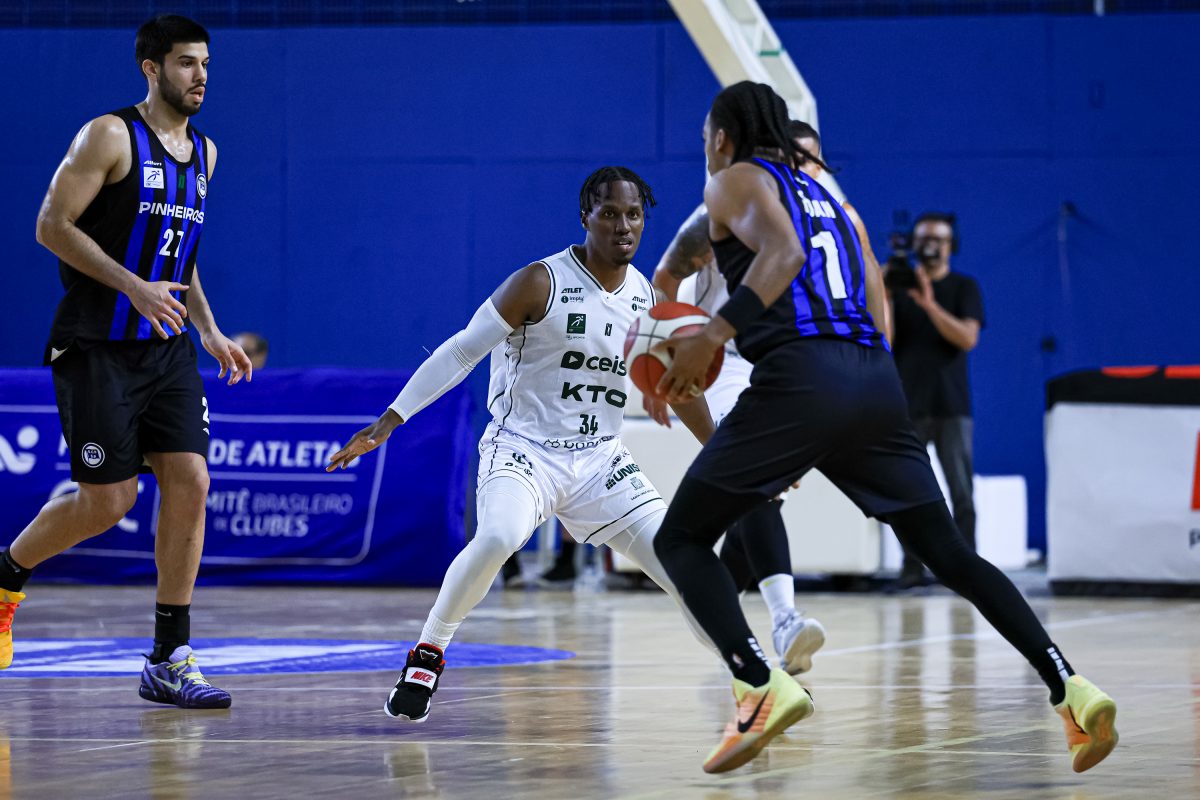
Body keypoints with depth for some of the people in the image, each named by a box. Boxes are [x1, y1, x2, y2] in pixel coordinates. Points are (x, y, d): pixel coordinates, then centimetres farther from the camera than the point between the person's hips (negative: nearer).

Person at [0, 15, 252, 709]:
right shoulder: (111, 136, -9)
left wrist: (211, 332, 14)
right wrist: (134, 286, -21)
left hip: (168, 349, 6)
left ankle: (171, 662, -2)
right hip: (98, 347, -6)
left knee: (190, 483, -7)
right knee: (109, 501, -5)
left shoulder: (204, 152, 13)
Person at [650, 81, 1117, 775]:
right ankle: (1070, 688, -4)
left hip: (802, 376, -7)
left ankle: (762, 686, -19)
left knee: (681, 540, 3)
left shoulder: (737, 180, 9)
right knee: (948, 553, 12)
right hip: (877, 379, 7)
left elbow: (783, 252, -12)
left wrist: (711, 337, -14)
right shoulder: (825, 197, 30)